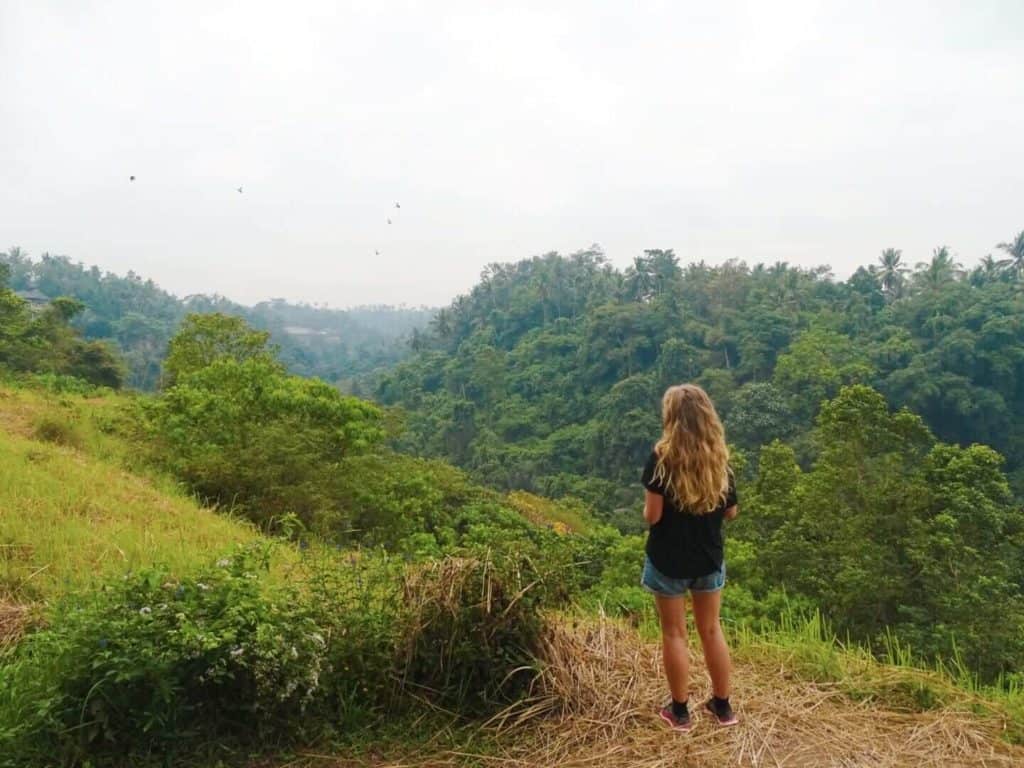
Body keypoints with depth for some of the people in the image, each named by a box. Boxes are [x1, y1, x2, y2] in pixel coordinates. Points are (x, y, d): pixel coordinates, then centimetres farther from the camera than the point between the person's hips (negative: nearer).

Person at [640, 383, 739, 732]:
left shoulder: (662, 458, -19)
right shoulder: (719, 458, -5)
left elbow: (652, 516, -19)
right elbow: (731, 512, 4)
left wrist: (649, 507, 2)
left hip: (668, 560, -4)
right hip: (709, 559, 4)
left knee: (674, 634, 10)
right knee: (711, 630, 18)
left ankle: (680, 711, 21)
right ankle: (722, 706, 29)